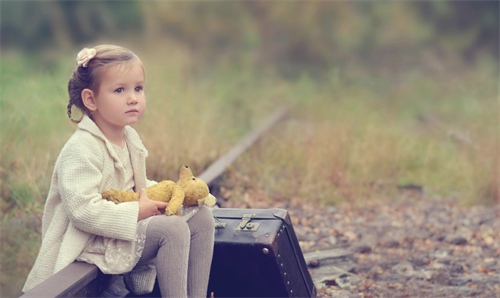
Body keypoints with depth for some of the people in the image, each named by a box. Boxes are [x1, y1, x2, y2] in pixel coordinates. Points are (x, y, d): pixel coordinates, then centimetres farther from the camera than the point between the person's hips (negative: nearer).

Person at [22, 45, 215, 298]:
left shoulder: (129, 137, 9)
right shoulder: (80, 151, -21)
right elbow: (82, 210, -29)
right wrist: (137, 211, -24)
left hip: (128, 227, 10)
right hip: (93, 243, -10)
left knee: (201, 217, 2)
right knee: (173, 228, -26)